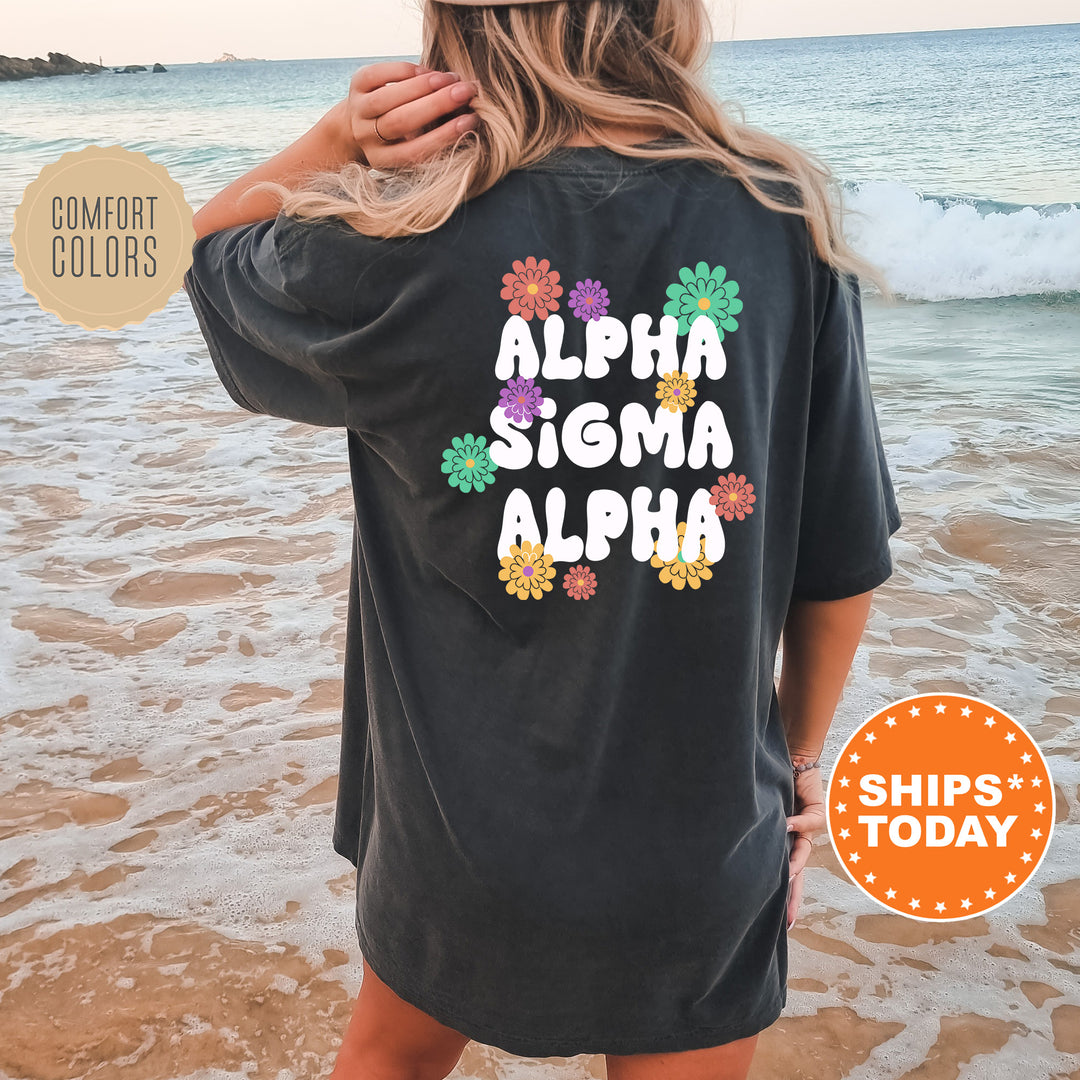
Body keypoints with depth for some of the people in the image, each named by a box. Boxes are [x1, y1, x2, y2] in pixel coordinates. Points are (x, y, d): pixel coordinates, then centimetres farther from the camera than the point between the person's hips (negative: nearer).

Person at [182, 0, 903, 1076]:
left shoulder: (396, 254, -19)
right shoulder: (785, 227, -13)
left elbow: (206, 249, 5)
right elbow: (844, 564, -5)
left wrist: (337, 138, -13)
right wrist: (800, 756, 12)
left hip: (459, 833, -1)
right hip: (706, 846, 2)